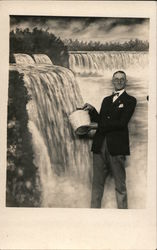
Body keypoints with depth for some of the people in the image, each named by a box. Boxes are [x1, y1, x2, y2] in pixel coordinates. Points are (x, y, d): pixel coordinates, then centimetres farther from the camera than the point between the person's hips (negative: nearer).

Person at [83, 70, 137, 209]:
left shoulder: (130, 100, 3)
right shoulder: (106, 100, 22)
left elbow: (122, 123, -9)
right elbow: (101, 121, 15)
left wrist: (99, 126, -10)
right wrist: (92, 110, -1)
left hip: (116, 146, -5)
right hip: (100, 145, 5)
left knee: (120, 186, 1)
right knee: (97, 183, 6)